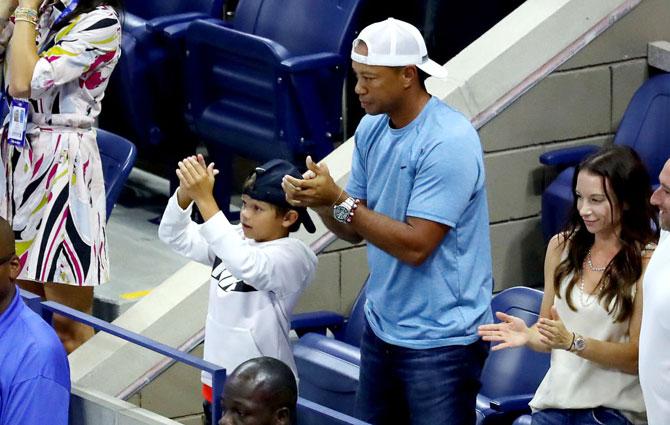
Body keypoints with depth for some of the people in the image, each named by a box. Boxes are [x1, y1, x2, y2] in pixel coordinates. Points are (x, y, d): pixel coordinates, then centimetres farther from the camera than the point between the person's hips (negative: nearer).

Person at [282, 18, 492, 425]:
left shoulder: (448, 142, -20)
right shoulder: (372, 128, 4)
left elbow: (416, 246, -22)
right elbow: (356, 230, 9)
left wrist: (338, 200, -23)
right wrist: (319, 201, -12)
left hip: (441, 340, -8)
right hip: (382, 326, 8)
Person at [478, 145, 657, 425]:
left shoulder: (647, 262, -8)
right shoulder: (562, 247, 8)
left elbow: (637, 356, -8)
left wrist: (572, 341, -20)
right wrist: (527, 335, -8)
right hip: (556, 400, 4)